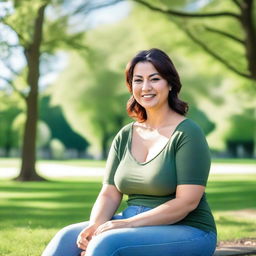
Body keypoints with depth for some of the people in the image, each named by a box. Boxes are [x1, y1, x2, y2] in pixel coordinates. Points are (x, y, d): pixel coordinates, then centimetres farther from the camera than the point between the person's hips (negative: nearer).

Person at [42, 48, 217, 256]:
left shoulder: (187, 133, -9)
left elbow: (187, 201, -16)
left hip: (187, 232, -6)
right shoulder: (124, 137, 9)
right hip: (134, 227, 6)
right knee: (67, 239, -17)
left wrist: (128, 223, -22)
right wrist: (95, 225, -16)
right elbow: (109, 194, 6)